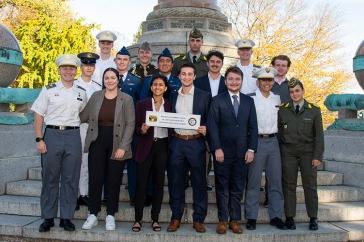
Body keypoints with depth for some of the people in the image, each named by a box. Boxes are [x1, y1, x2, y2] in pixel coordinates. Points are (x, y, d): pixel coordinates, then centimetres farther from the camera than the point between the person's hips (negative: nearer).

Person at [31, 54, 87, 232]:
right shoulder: (49, 90, 2)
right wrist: (39, 139, -6)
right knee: (50, 178, 4)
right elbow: (39, 116, 1)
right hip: (52, 134, -2)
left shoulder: (81, 92, 9)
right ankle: (48, 218, 16)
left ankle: (66, 217, 16)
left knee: (70, 179, 5)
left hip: (73, 136, 2)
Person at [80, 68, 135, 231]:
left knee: (113, 181, 4)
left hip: (117, 145, -2)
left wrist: (123, 147, -11)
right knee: (95, 179, 2)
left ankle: (110, 216, 18)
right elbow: (83, 116, 11)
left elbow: (130, 124, -5)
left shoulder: (126, 99, -1)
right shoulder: (96, 96, 7)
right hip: (97, 143, 2)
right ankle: (93, 214, 16)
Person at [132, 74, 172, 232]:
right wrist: (142, 130, -19)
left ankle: (155, 219, 18)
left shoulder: (169, 105, 7)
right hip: (146, 147, -1)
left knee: (159, 184, 7)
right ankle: (138, 219, 10)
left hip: (162, 147, 2)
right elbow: (136, 127, 2)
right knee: (141, 183, -1)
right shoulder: (142, 104, 3)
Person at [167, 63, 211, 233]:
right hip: (177, 142, 3)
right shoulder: (173, 96, 11)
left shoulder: (204, 96, 2)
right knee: (175, 182, 7)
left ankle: (198, 219, 14)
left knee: (199, 182, 3)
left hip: (196, 143, -2)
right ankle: (176, 218, 19)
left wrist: (205, 130, -17)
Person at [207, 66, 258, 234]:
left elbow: (253, 127, 8)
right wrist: (217, 148, -12)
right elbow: (212, 126, -4)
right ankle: (222, 220, 15)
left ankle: (235, 220, 18)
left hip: (241, 152, 2)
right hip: (222, 151, -2)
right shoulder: (217, 100, 2)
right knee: (222, 188, 6)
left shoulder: (249, 101, 11)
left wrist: (251, 149, -1)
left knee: (238, 189, 7)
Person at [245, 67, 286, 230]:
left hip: (273, 141, 5)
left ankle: (276, 216, 17)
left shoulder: (277, 98, 11)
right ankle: (251, 217, 10)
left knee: (276, 180, 7)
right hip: (256, 141, -4)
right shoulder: (250, 98, -4)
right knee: (253, 181, 0)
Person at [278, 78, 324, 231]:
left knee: (310, 185, 2)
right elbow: (279, 133, 7)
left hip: (308, 152, 0)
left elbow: (319, 135, 2)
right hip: (288, 152, 1)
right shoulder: (283, 110, 6)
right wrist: (279, 154, 0)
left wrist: (317, 156, -5)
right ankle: (289, 218, 12)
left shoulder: (314, 111, 5)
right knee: (289, 185, 3)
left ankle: (313, 219, 12)